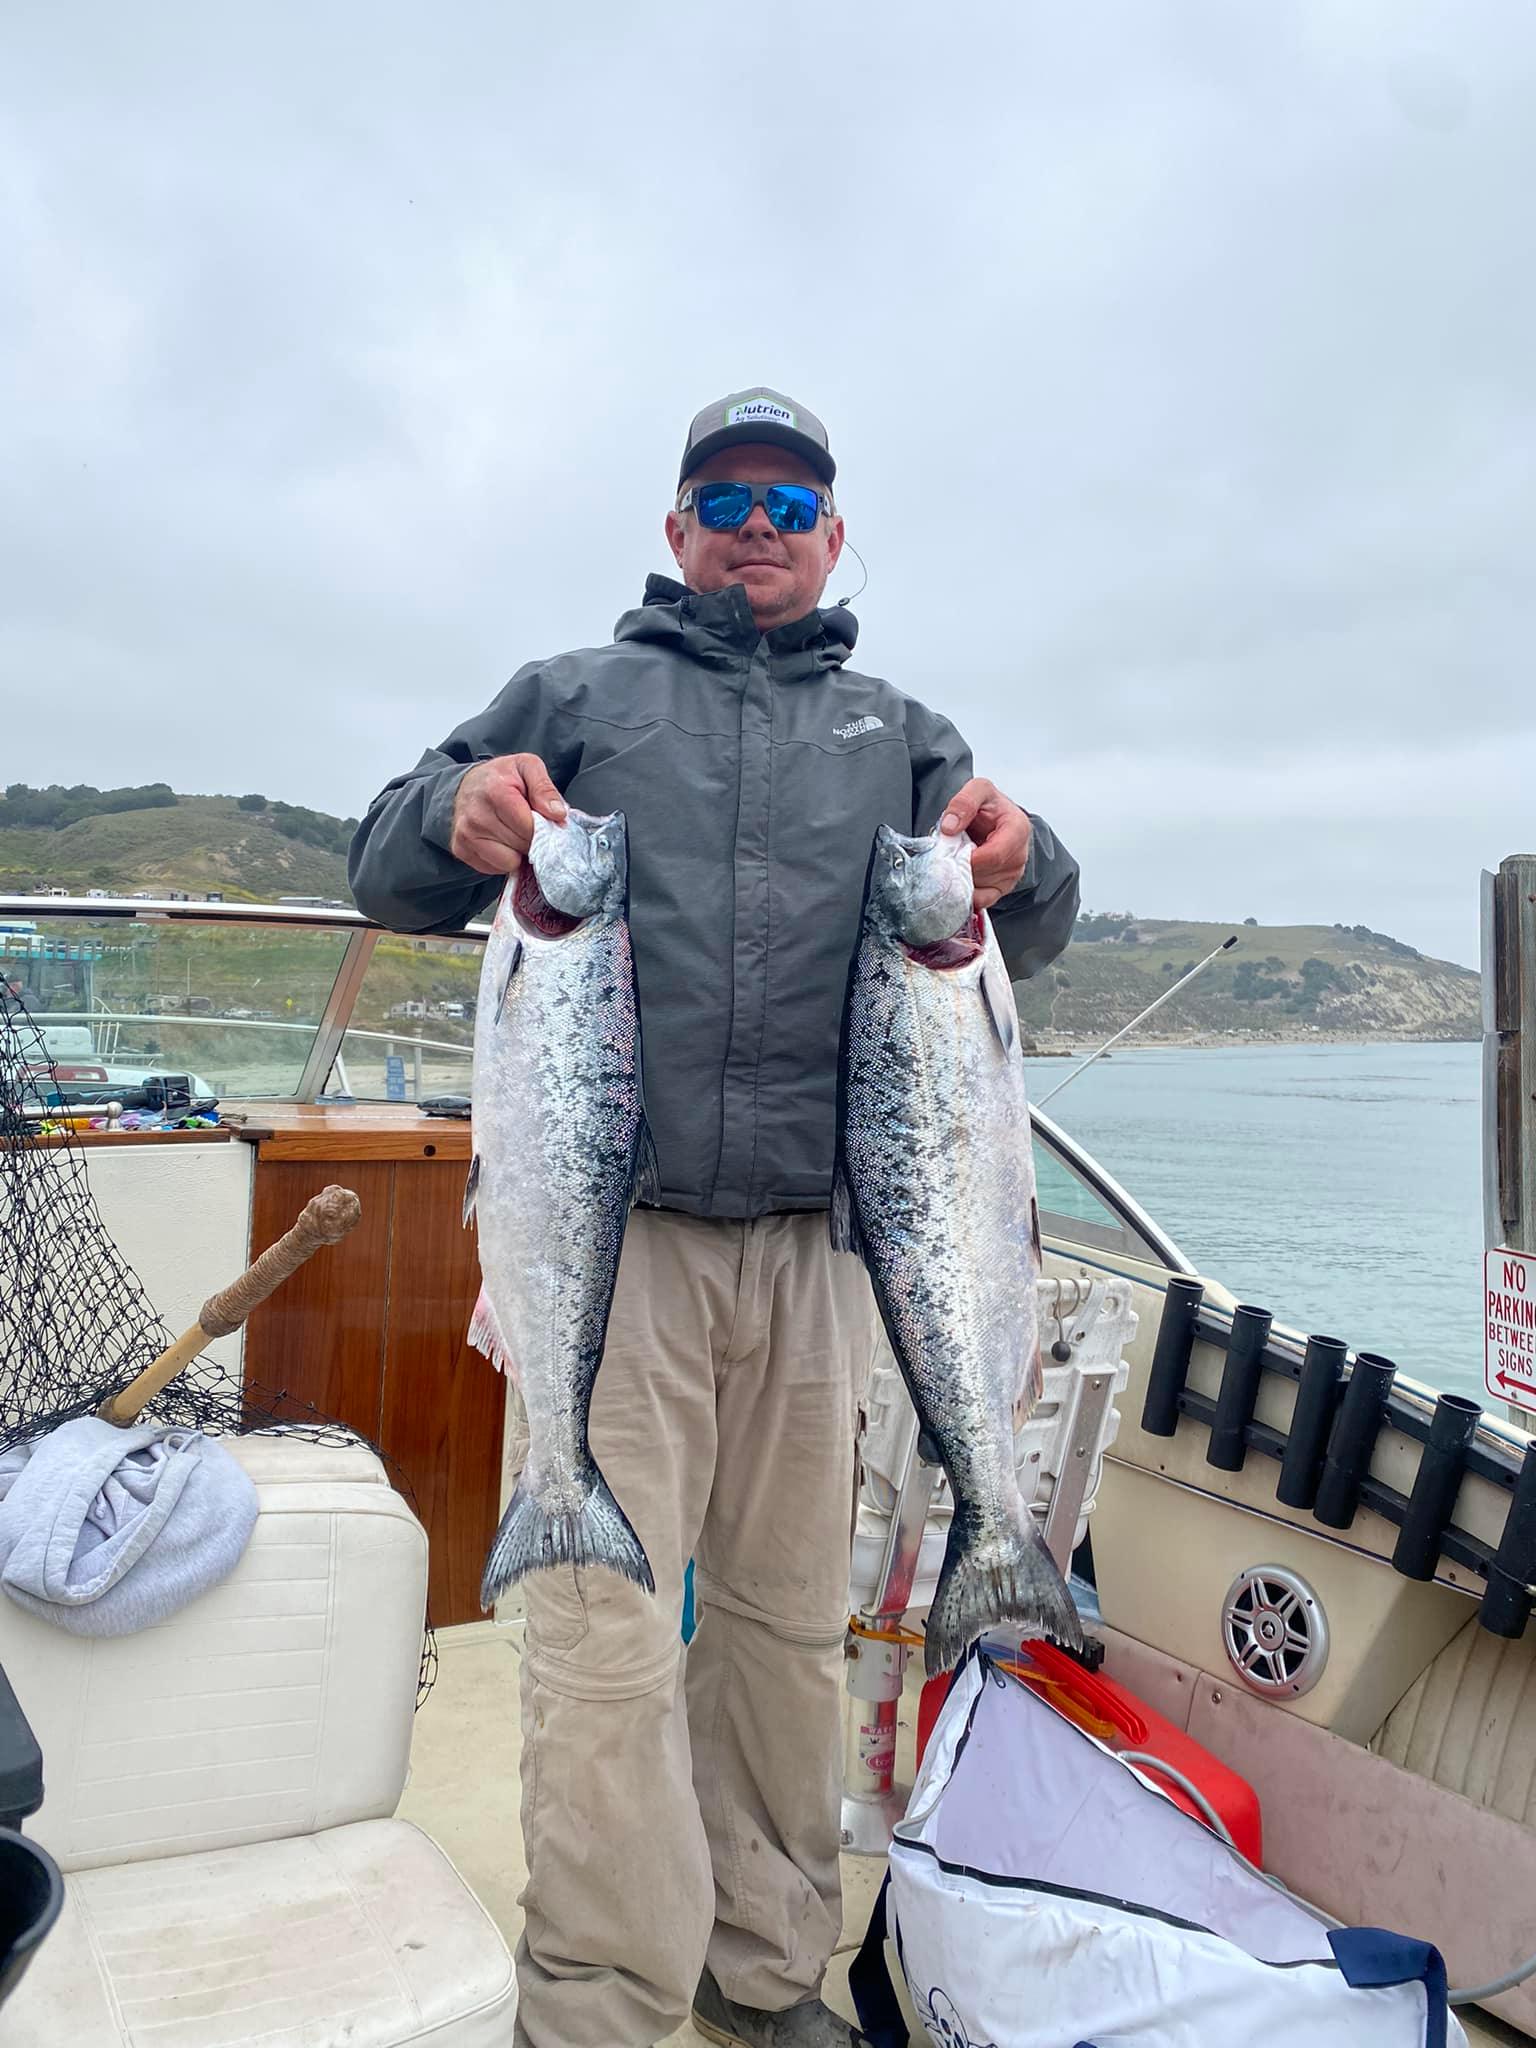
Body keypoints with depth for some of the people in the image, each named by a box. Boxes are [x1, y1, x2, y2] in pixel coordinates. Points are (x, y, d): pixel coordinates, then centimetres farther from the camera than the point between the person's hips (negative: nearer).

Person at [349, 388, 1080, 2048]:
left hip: (816, 1243, 3)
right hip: (612, 1229, -2)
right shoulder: (575, 695, 12)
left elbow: (1028, 937, 11)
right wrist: (456, 816, -15)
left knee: (789, 1623, 13)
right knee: (607, 1637, -3)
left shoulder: (900, 733, 17)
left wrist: (1019, 866, -13)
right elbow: (383, 870, 9)